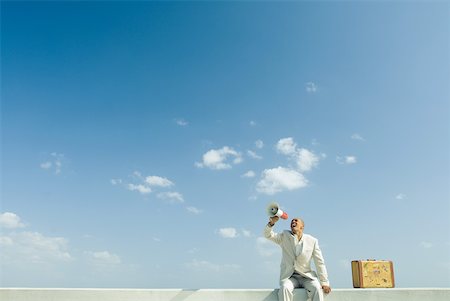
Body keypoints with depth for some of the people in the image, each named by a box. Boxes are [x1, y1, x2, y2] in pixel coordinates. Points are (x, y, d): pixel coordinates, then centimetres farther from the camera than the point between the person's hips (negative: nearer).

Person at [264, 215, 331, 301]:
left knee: (317, 288, -29)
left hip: (306, 276, 0)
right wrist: (271, 223, -28)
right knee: (285, 288, -32)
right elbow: (268, 235, -7)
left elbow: (320, 263, 3)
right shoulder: (285, 236, 4)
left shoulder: (312, 241, 0)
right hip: (289, 277, 0)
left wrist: (324, 283, -2)